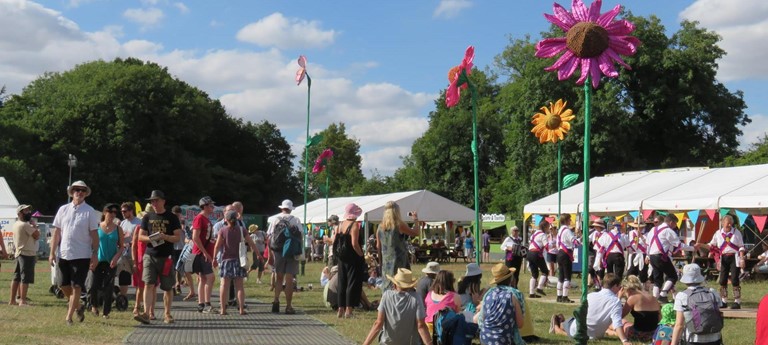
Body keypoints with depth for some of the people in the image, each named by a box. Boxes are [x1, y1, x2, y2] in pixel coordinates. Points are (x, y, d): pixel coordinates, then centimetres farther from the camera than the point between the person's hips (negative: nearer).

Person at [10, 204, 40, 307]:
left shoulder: (16, 225, 14)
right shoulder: (25, 225, -16)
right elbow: (37, 235, -16)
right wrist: (34, 225, -3)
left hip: (19, 253, 9)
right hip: (27, 254, -9)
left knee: (16, 277, 12)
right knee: (25, 279, -8)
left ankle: (12, 300, 15)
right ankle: (22, 301, -9)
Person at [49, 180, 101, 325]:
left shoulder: (90, 212, -2)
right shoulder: (63, 209, 7)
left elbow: (94, 234, -3)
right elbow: (56, 232, 9)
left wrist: (95, 254, -9)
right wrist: (52, 252, 5)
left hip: (82, 255, -4)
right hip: (64, 254, 4)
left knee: (76, 287, -4)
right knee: (64, 286, 11)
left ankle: (69, 316, 4)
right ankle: (78, 307, 33)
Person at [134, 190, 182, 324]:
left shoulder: (172, 218, 2)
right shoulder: (147, 217, 11)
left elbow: (178, 237, -1)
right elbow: (140, 236, 11)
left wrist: (164, 237, -19)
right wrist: (150, 238, -11)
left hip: (166, 257, -1)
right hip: (150, 255, 2)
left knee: (167, 287, 5)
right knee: (149, 284, -11)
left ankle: (167, 314, 17)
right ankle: (147, 313, -17)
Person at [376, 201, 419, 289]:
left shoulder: (380, 227, 5)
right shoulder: (399, 225, -12)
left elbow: (378, 246, 11)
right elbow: (415, 233, -3)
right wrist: (416, 220, 12)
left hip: (386, 262, 6)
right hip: (399, 262, -6)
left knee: (387, 287, 10)